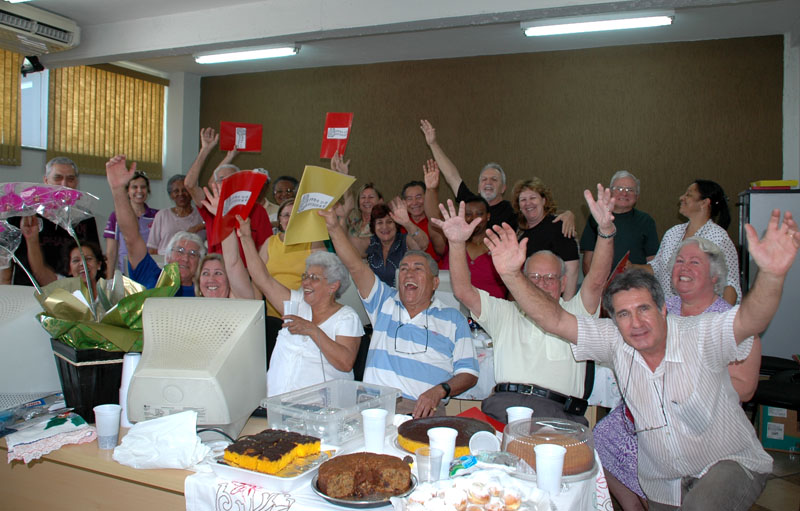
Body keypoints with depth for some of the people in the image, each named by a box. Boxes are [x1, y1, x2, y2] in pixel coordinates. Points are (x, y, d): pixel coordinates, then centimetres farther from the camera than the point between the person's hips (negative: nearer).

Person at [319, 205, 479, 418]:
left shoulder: (453, 319, 13)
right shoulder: (385, 302, 18)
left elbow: (468, 372, 9)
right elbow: (356, 266, 5)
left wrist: (440, 390, -11)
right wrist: (334, 226, -8)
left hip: (420, 408, -2)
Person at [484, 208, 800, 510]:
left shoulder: (699, 336, -17)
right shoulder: (614, 342, -10)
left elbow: (750, 320, -34)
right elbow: (555, 321, -14)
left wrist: (771, 274, -54)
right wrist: (512, 275, -26)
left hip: (729, 465, -4)